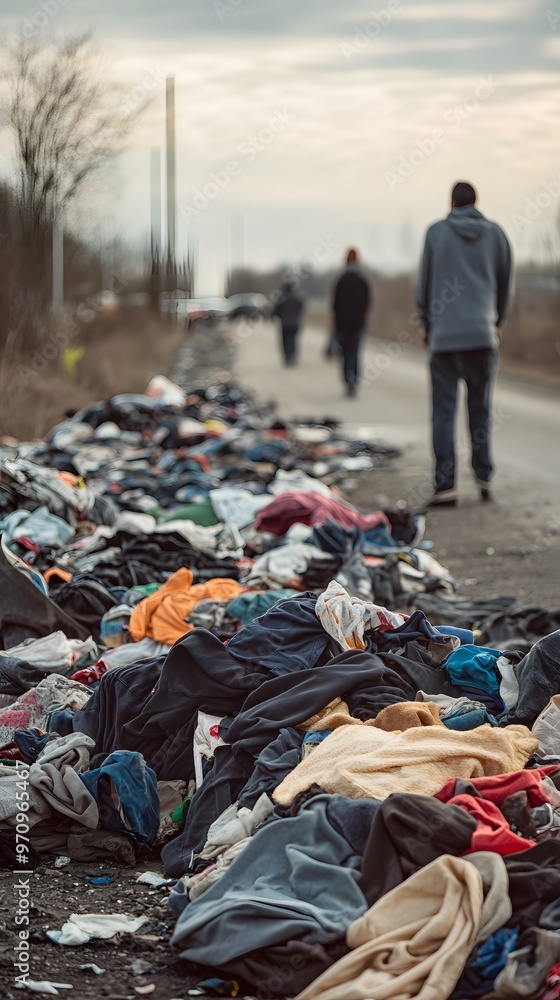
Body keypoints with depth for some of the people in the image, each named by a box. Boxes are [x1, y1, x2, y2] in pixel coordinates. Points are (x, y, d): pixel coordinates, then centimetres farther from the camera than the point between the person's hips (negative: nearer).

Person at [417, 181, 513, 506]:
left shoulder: (437, 232, 2)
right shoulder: (496, 234, 5)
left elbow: (424, 284, 5)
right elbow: (506, 284, 12)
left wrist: (427, 325, 19)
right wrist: (499, 323, 27)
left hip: (444, 336, -1)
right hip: (482, 335, 1)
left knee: (444, 412, 0)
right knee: (481, 410, 11)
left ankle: (446, 486, -5)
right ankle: (484, 477, 5)